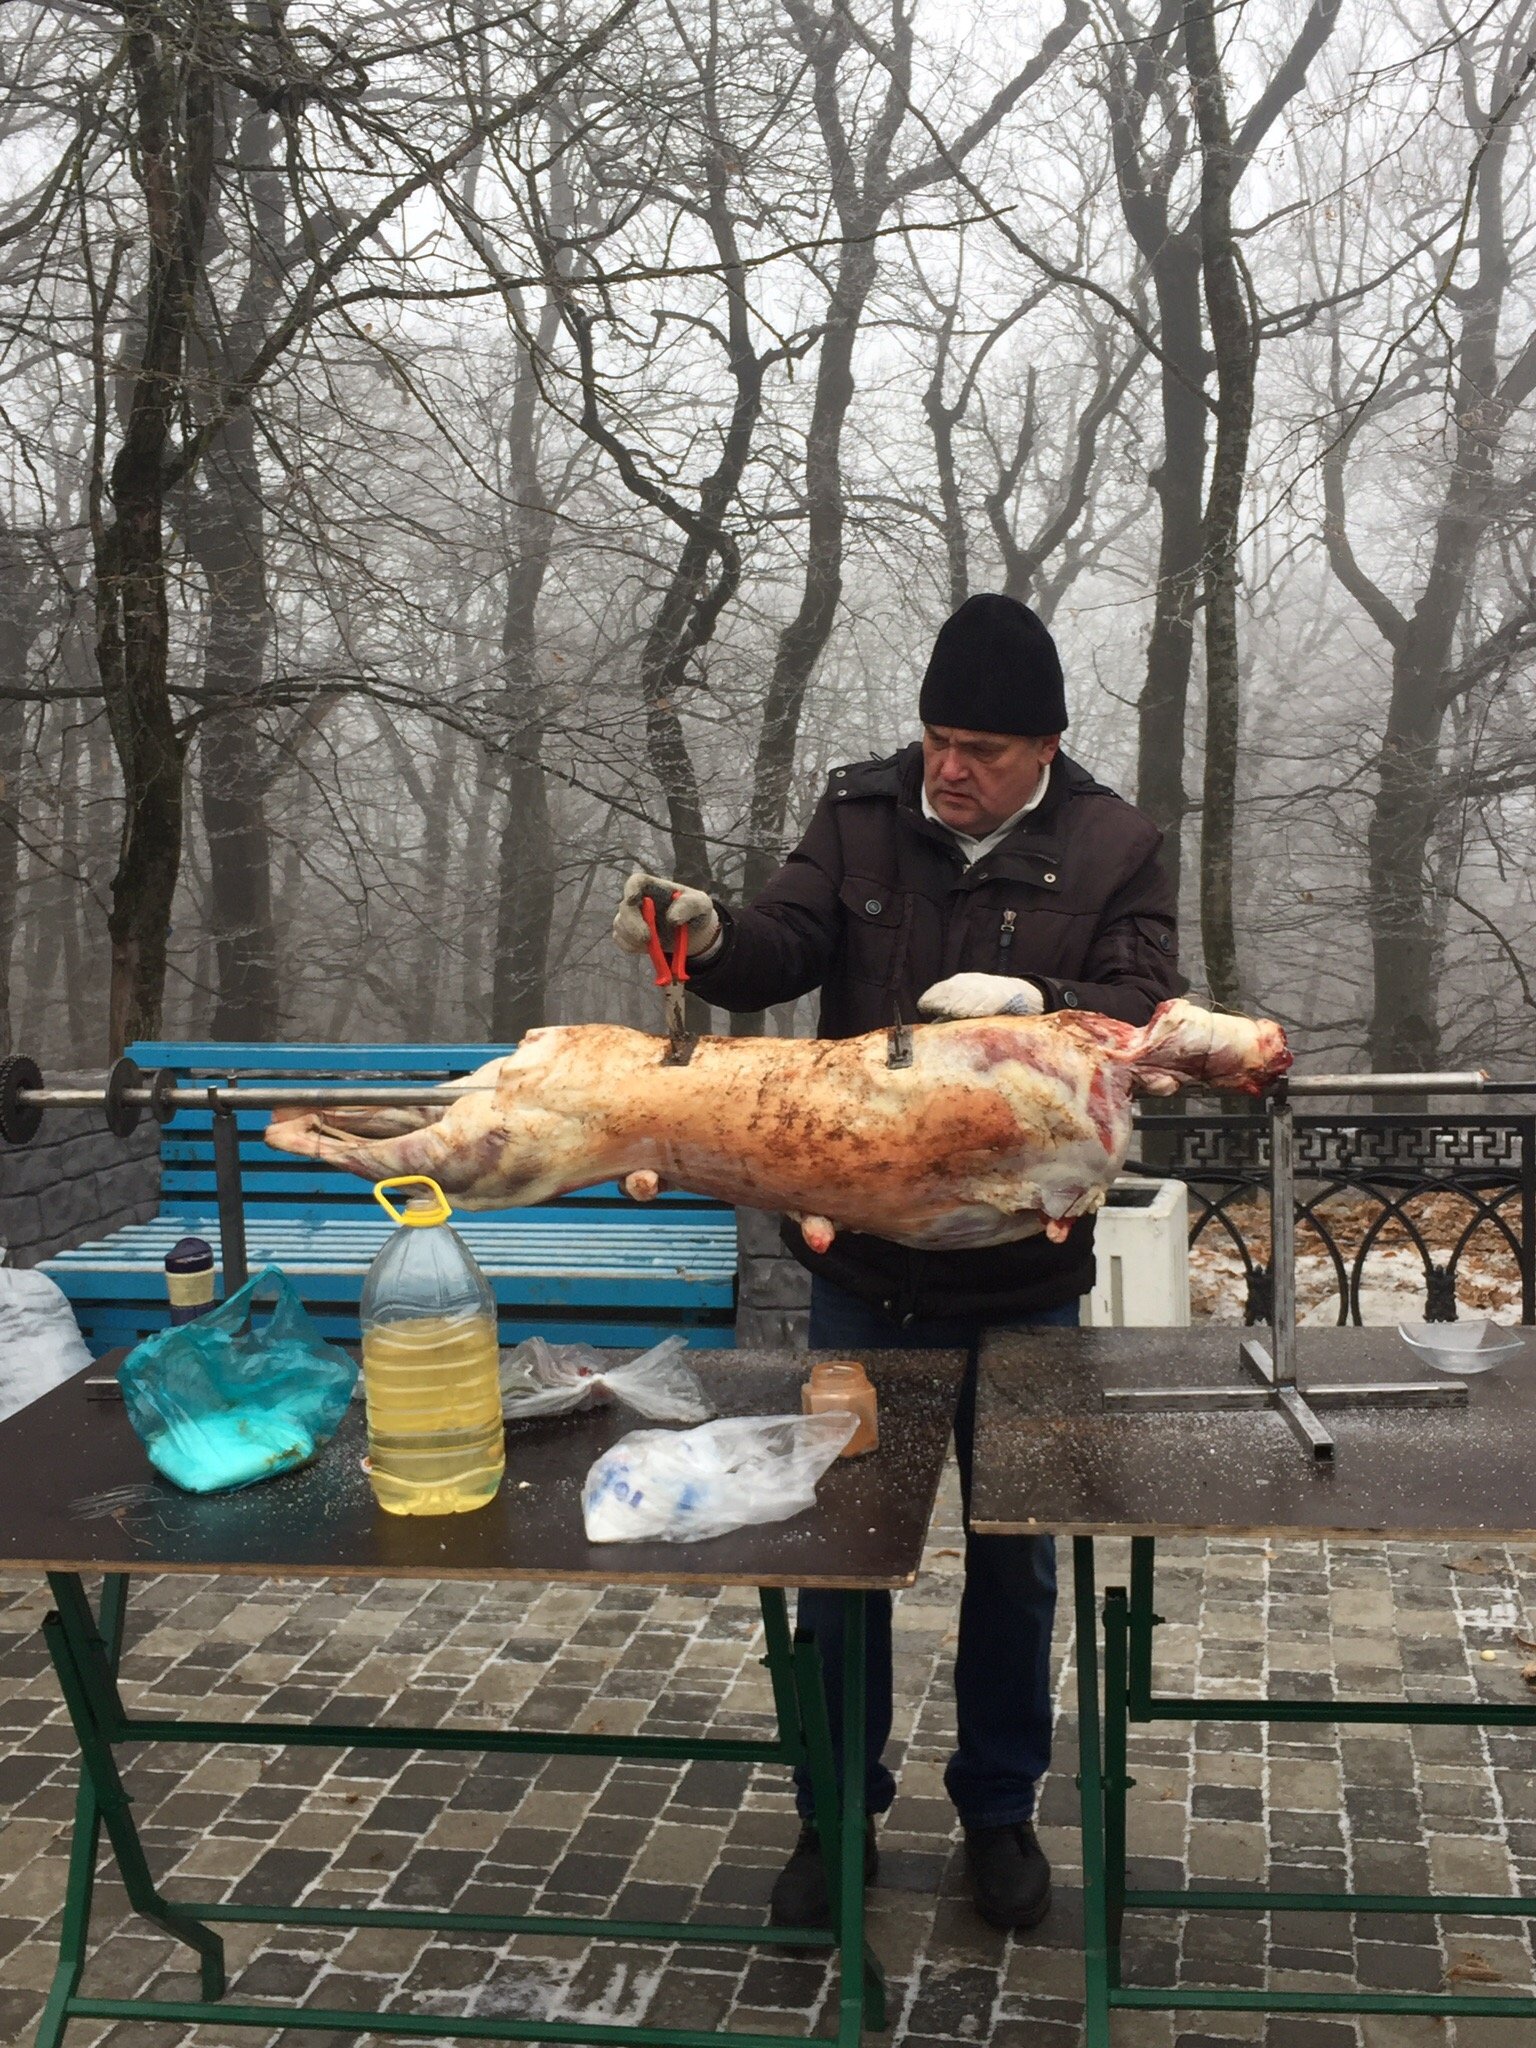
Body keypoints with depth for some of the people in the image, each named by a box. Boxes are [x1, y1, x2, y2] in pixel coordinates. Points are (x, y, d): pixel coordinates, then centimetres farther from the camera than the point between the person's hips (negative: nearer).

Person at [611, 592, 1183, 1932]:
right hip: (866, 1262, 1)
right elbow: (788, 948, -9)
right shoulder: (863, 814, 0)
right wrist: (712, 937, -30)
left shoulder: (1115, 848, -4)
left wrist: (1033, 1004, -30)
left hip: (1020, 1273, -1)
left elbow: (1144, 1011, -13)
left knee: (1014, 1555, 14)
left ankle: (1001, 1809, 35)